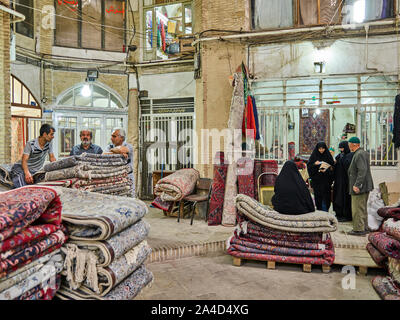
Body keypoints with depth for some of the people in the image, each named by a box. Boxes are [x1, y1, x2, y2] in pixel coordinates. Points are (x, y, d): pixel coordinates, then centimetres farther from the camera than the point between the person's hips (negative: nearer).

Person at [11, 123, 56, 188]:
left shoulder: (49, 143, 0)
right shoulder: (30, 144, -16)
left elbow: (52, 158, 10)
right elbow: (24, 160, -24)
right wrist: (27, 173, -41)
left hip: (35, 171, 6)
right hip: (21, 168, -6)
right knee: (23, 188, -34)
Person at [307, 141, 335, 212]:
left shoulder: (328, 156, 3)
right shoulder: (313, 156, 4)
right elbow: (309, 166, 0)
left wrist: (326, 170, -17)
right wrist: (314, 164, -18)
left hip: (326, 180, -1)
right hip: (316, 180, 1)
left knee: (325, 197, -3)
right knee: (318, 197, 4)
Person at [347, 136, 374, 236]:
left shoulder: (359, 154, -17)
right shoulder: (363, 153, 15)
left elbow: (362, 170, -26)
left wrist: (356, 185, -27)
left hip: (359, 187, -11)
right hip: (365, 186, 11)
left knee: (357, 208, -5)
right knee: (363, 208, 18)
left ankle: (359, 229, 1)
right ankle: (364, 227, 26)